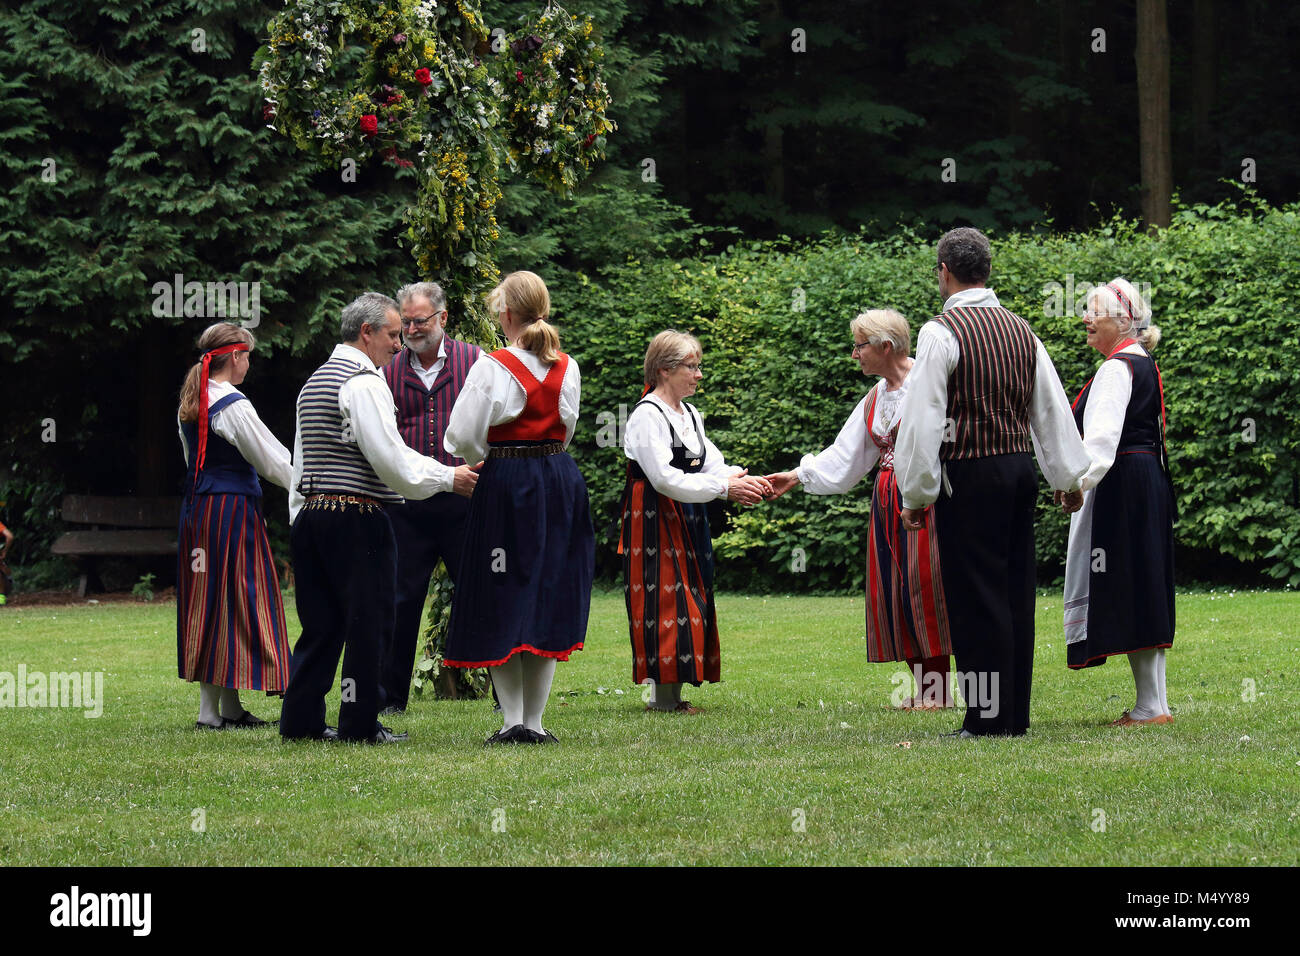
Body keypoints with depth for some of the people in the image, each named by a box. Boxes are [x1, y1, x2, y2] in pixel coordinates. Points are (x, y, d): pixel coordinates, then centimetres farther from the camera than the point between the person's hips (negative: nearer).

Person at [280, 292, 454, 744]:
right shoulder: (365, 383, -11)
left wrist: (298, 522, 23)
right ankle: (360, 723, -1)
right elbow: (390, 459, -17)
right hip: (356, 518, -9)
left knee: (320, 621, 11)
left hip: (310, 515, 9)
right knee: (367, 621, -2)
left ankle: (300, 719, 10)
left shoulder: (314, 381, 18)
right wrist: (447, 477, -7)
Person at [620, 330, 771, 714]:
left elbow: (711, 463, 9)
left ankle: (673, 693, 9)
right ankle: (663, 695, -9)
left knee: (690, 599, 7)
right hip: (654, 520, -9)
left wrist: (746, 481, -12)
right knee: (665, 599, -11)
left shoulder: (690, 415, 15)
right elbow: (664, 478, -21)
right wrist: (724, 487, -22)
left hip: (686, 521, 9)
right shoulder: (647, 416, -14)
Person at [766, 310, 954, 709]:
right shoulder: (874, 399, 17)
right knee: (892, 592, 3)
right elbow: (844, 459, 21)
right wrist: (797, 475, 13)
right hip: (888, 505, 8)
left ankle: (939, 689, -4)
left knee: (922, 589, -9)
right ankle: (923, 687, 8)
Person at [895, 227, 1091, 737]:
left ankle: (987, 717, -4)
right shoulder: (1019, 329, 11)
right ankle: (1016, 714, 14)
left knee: (977, 598, -4)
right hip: (1020, 467, 7)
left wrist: (917, 494, -6)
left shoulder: (941, 332, -10)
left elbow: (923, 417, -12)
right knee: (1015, 594, 10)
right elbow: (1053, 408, 17)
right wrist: (1070, 478, 26)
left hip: (970, 475, -7)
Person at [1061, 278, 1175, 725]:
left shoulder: (1117, 368, -13)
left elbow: (1103, 436, -25)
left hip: (1120, 486, -10)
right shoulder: (1145, 364, 17)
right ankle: (1154, 703, 12)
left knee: (1124, 591, -7)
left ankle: (1150, 706, -7)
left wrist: (1078, 482, -33)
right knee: (1143, 590, 11)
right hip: (1150, 483, 10)